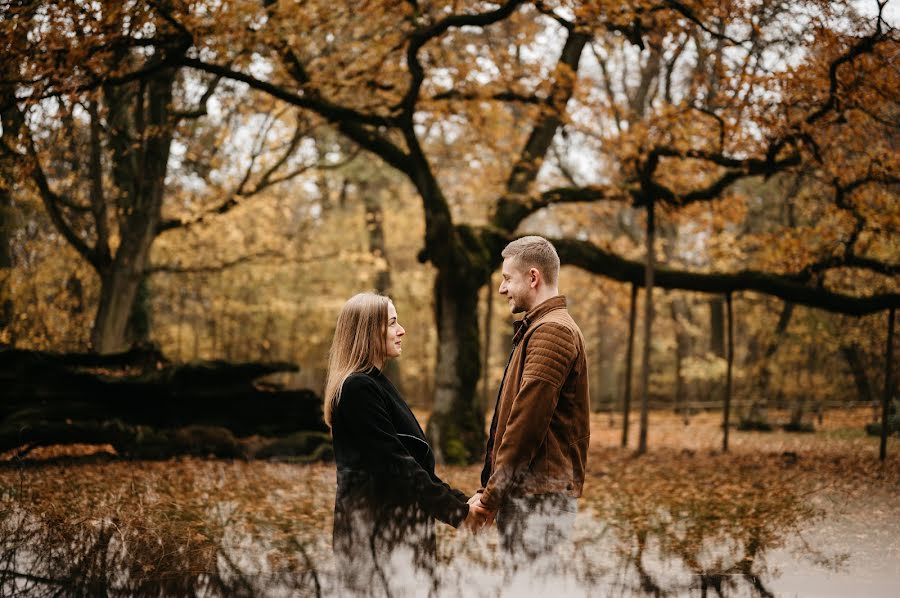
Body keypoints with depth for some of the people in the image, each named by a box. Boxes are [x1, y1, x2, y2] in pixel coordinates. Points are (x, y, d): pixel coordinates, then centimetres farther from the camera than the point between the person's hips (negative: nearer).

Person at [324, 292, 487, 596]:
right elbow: (395, 464, -19)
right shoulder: (358, 388, -15)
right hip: (376, 525, -10)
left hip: (393, 522, 10)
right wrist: (457, 510, -15)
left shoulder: (373, 383, 15)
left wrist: (459, 500, 8)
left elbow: (412, 456, 16)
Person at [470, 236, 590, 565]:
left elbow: (527, 423, -19)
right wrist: (489, 487, 15)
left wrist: (491, 496, -14)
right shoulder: (536, 328, 21)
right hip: (525, 493, 10)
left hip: (541, 498, -10)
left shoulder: (551, 331, -13)